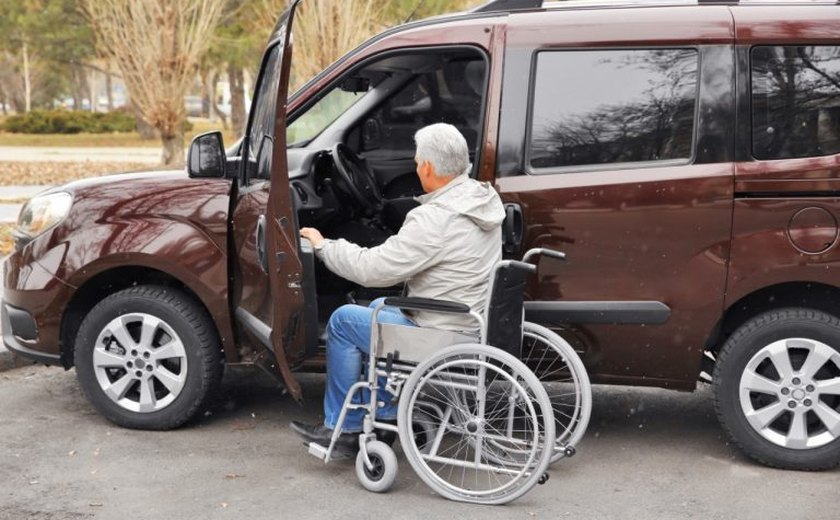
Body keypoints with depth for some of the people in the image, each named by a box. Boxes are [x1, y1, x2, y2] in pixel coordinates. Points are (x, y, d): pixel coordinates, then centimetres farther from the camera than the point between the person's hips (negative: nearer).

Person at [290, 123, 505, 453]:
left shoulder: (435, 219, -27)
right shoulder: (485, 199, 2)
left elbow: (372, 269, -22)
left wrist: (323, 246, -7)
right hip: (475, 324, 10)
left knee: (343, 320, 5)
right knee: (379, 306, 27)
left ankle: (341, 427, 18)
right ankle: (384, 415, 27)